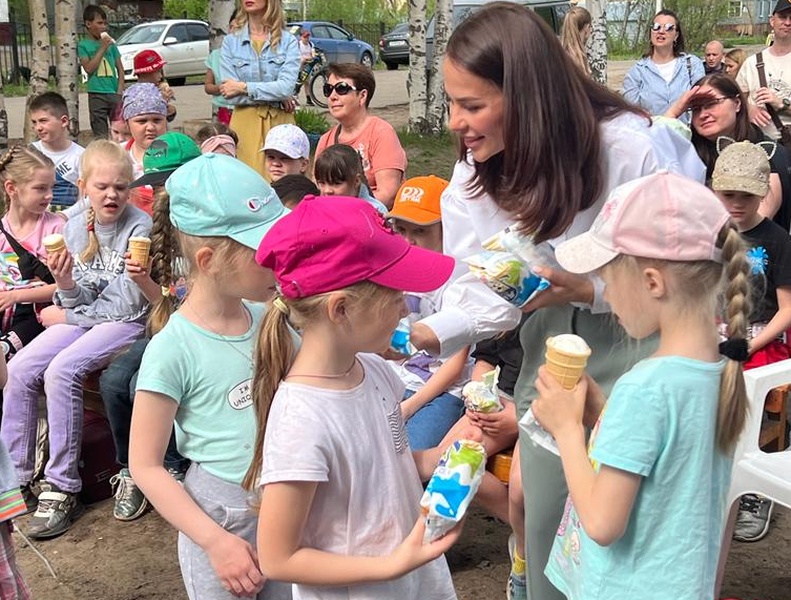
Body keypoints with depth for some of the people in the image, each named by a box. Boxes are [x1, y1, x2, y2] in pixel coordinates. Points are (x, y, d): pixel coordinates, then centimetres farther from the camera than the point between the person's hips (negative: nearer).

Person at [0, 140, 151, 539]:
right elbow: (76, 301, 6)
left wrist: (65, 316, -5)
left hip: (126, 324, -6)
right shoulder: (74, 228, 4)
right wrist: (65, 282, -18)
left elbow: (128, 304, -13)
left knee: (60, 370, -28)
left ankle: (61, 489, -19)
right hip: (81, 319, 6)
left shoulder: (140, 227, -12)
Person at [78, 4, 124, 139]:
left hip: (114, 93, 3)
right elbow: (88, 68, -11)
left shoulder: (110, 42, 10)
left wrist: (120, 89, 0)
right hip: (96, 94, -3)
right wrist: (102, 48, -11)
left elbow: (120, 68, 12)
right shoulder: (83, 45, 0)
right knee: (100, 135, 1)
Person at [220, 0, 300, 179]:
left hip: (280, 122, 0)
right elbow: (230, 94, -5)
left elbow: (287, 87, -11)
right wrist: (276, 97, -7)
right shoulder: (231, 41, 4)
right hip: (245, 122, 0)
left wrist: (244, 87, -10)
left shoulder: (288, 40, 2)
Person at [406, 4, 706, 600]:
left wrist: (586, 291, -26)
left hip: (643, 357, -4)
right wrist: (423, 334, -27)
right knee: (546, 528, 14)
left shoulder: (631, 148, -23)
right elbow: (484, 295, -9)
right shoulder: (474, 176, -8)